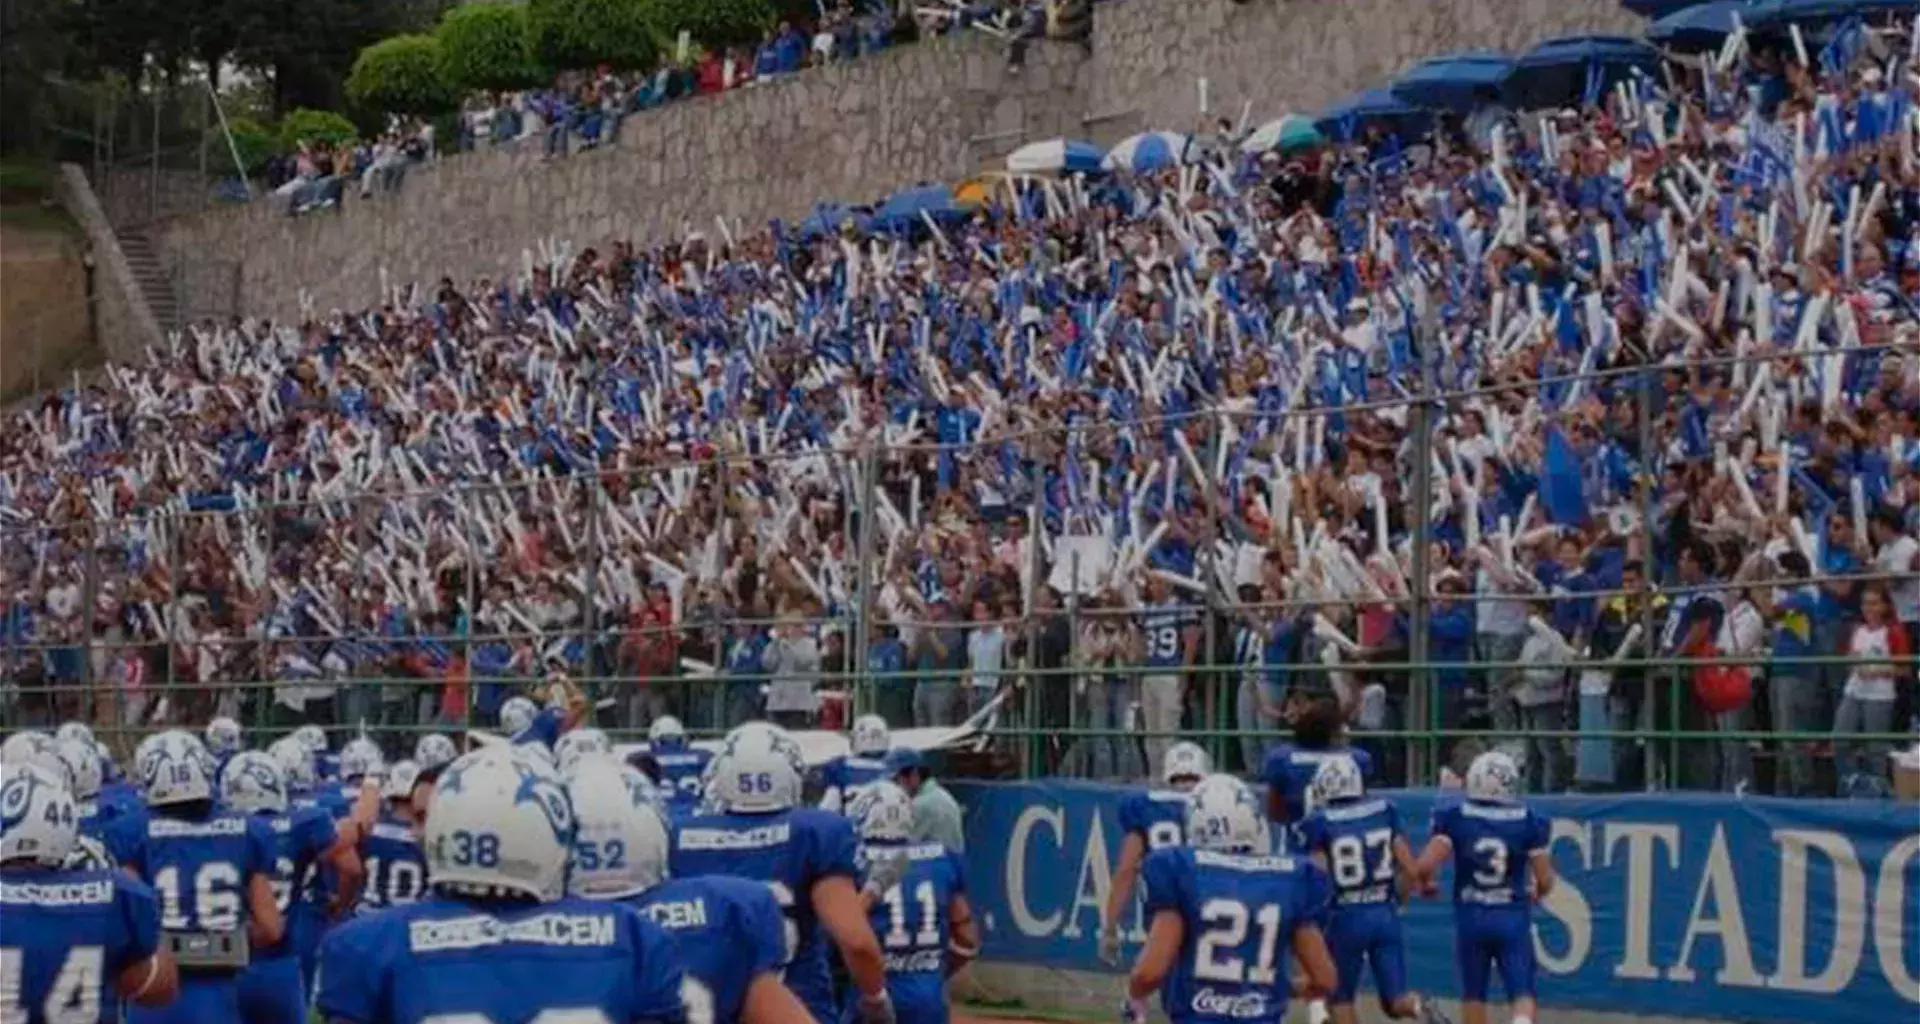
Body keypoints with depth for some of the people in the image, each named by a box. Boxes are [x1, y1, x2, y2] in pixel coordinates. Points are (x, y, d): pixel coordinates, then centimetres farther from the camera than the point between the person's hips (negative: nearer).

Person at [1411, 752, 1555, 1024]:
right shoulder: (1527, 821, -5)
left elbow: (1424, 866, -14)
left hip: (1471, 917, 1)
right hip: (1513, 917, -1)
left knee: (1473, 996, 17)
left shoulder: (1455, 819, -7)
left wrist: (1425, 882, 9)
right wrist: (1535, 894, 22)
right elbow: (1545, 881, -1)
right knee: (1522, 995, -1)